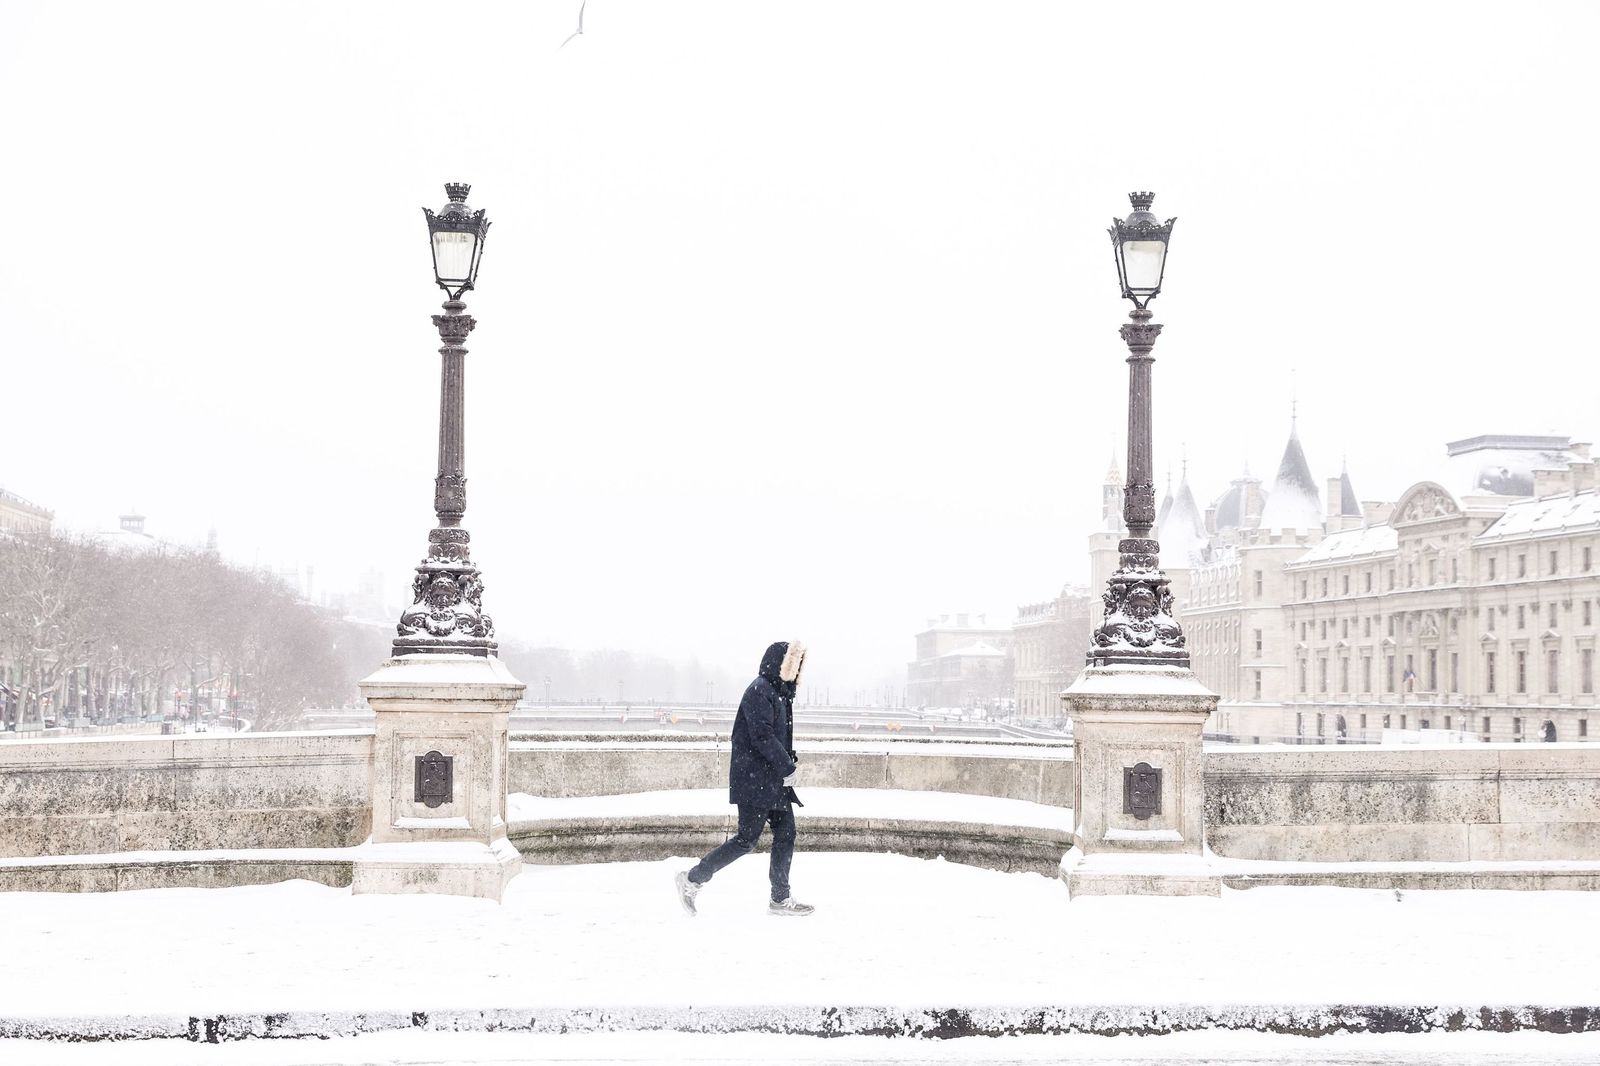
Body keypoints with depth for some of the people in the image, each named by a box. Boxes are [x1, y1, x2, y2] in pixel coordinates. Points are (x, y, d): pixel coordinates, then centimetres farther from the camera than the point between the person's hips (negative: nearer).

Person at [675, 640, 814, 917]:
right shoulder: (759, 691, -14)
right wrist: (787, 768, -16)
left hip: (774, 779, 10)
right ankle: (692, 879, 3)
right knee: (747, 839, -7)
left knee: (786, 833, 7)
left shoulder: (779, 692, 17)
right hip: (754, 778, -10)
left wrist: (789, 761, 2)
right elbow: (762, 736, -21)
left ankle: (781, 899, 14)